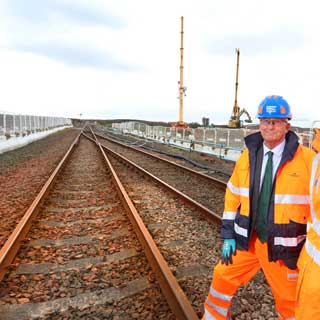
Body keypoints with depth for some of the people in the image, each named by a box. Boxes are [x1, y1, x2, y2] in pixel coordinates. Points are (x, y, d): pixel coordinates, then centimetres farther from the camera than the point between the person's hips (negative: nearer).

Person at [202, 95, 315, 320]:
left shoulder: (307, 159, -14)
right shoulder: (247, 156, -2)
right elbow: (233, 196, 3)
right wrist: (228, 236, 1)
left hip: (285, 246, -3)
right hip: (247, 239, 3)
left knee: (289, 302, 16)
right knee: (223, 277, 15)